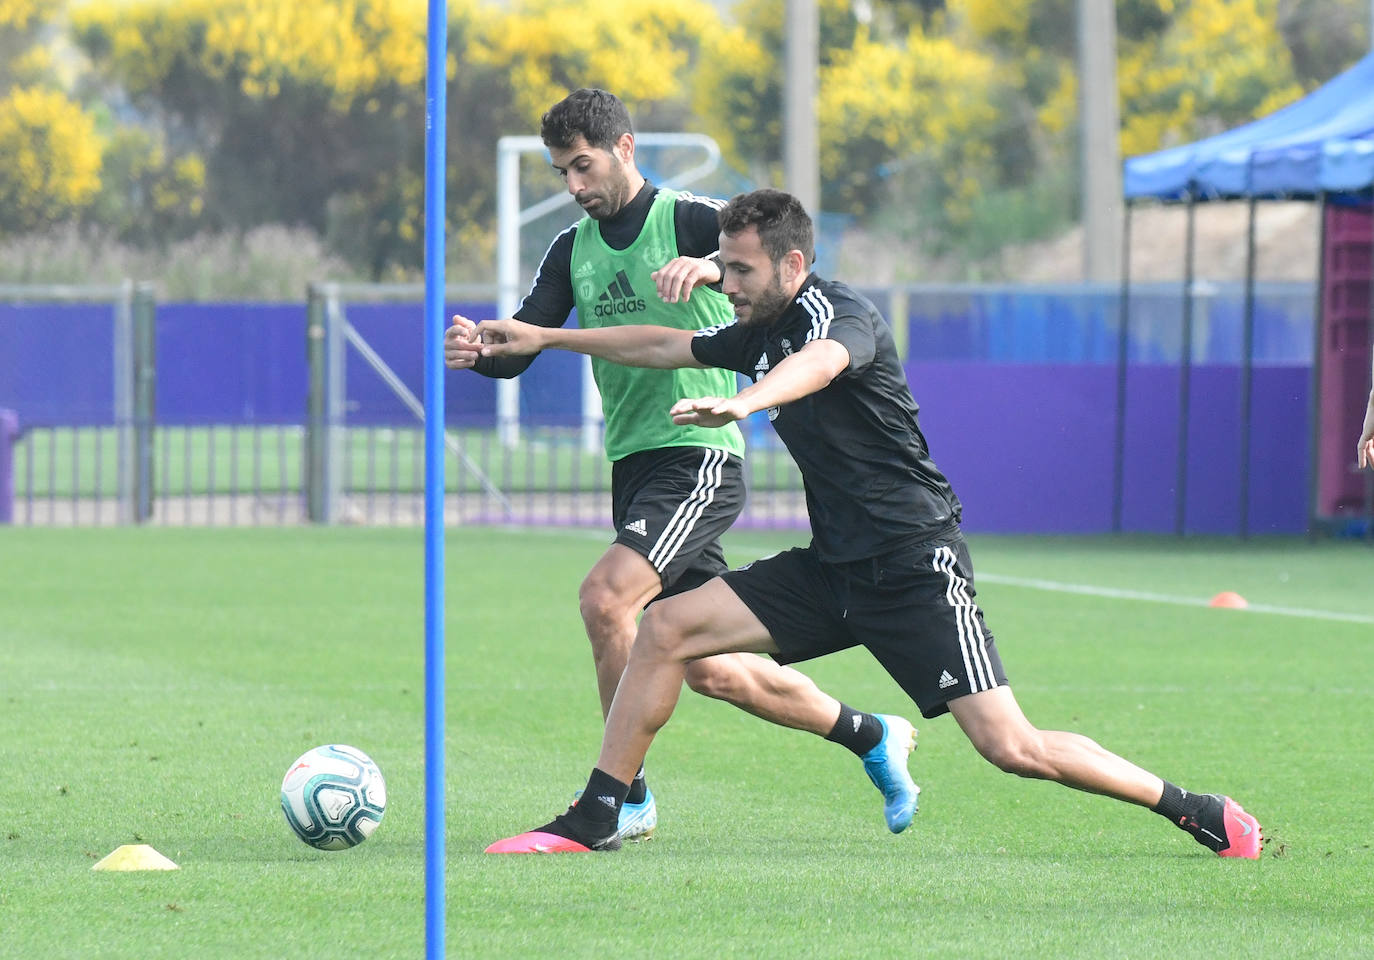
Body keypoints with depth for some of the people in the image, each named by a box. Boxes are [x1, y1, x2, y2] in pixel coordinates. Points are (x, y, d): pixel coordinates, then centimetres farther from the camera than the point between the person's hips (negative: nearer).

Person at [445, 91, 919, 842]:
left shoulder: (687, 221, -7)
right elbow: (524, 344, 6)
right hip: (632, 465, 7)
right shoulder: (573, 250, 13)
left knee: (604, 596, -25)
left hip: (699, 456, -7)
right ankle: (869, 737, 27)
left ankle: (624, 795, -16)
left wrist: (713, 267, -43)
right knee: (708, 670, 9)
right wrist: (478, 350, -17)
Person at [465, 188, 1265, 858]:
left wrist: (741, 403, -59)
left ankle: (1200, 813, -3)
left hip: (914, 569, -8)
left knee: (1010, 748, -16)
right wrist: (546, 339, 33)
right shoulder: (764, 332, 12)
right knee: (665, 628, -2)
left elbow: (819, 362, -39)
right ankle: (596, 819, 5)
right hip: (833, 570, 8)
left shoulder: (839, 312, -14)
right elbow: (672, 346, 30)